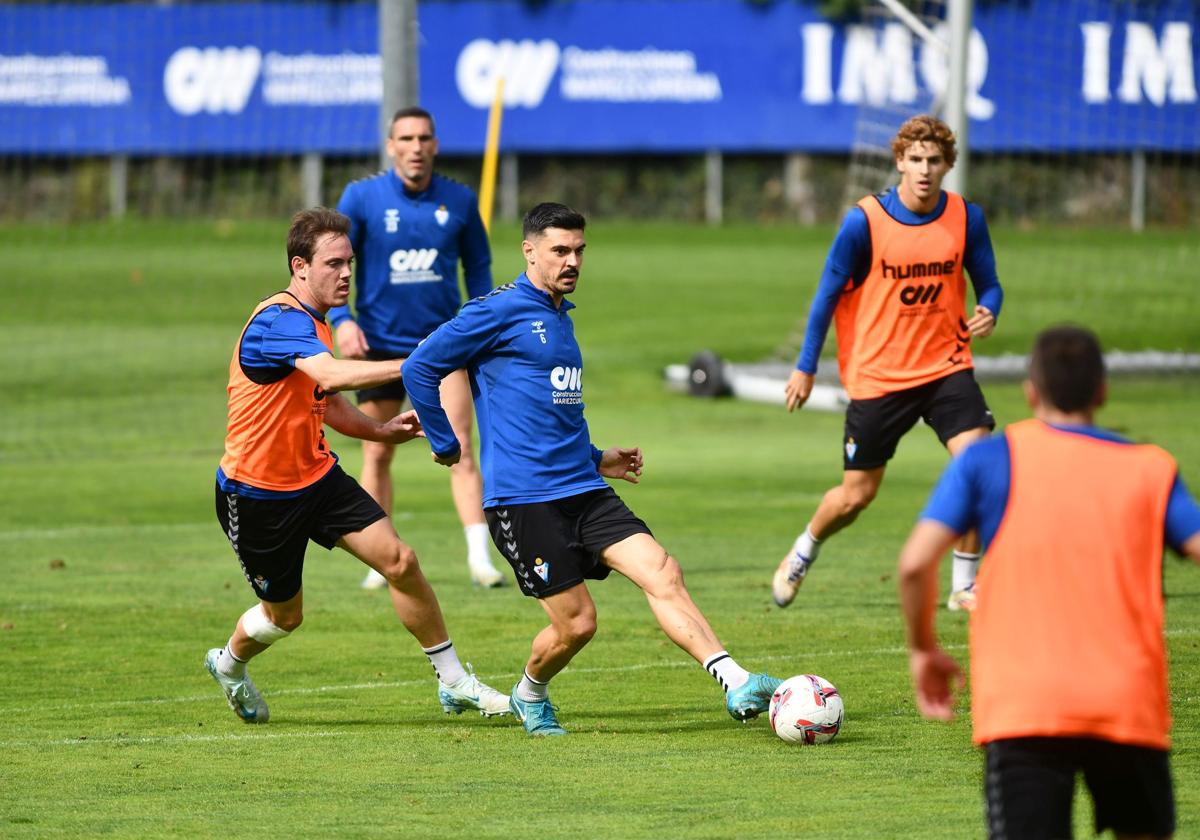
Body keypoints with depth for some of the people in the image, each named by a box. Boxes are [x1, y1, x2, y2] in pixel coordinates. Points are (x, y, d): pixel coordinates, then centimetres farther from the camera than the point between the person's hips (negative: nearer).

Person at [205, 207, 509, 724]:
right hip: (258, 494, -8)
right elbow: (334, 375, -41)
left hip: (316, 477, 8)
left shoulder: (313, 322, 8)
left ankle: (454, 682, -1)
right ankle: (229, 664, 43)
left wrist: (381, 430, 7)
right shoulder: (279, 320, -23)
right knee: (284, 615, 9)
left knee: (399, 561, -9)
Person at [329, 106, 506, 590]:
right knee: (378, 455, 6)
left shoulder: (459, 201, 0)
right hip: (380, 345, 0)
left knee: (460, 449, -12)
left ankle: (479, 558, -16)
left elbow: (478, 266, 13)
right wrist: (341, 319, -17)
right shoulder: (361, 197, -5)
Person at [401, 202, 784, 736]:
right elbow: (420, 368, -5)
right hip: (523, 497, -7)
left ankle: (737, 685, -21)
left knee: (662, 572, -12)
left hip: (583, 491, 7)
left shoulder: (561, 317, 20)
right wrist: (444, 444, -2)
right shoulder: (501, 310, -6)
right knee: (576, 623, -5)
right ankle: (529, 696, 26)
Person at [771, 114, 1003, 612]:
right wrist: (805, 368, 2)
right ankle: (802, 555, 40)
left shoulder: (966, 218, -3)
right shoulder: (864, 222, -11)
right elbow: (828, 293, -2)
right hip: (877, 375, -2)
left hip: (945, 366, 2)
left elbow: (988, 285, 6)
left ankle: (965, 586, -5)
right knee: (856, 496, 7)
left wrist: (987, 313, -18)